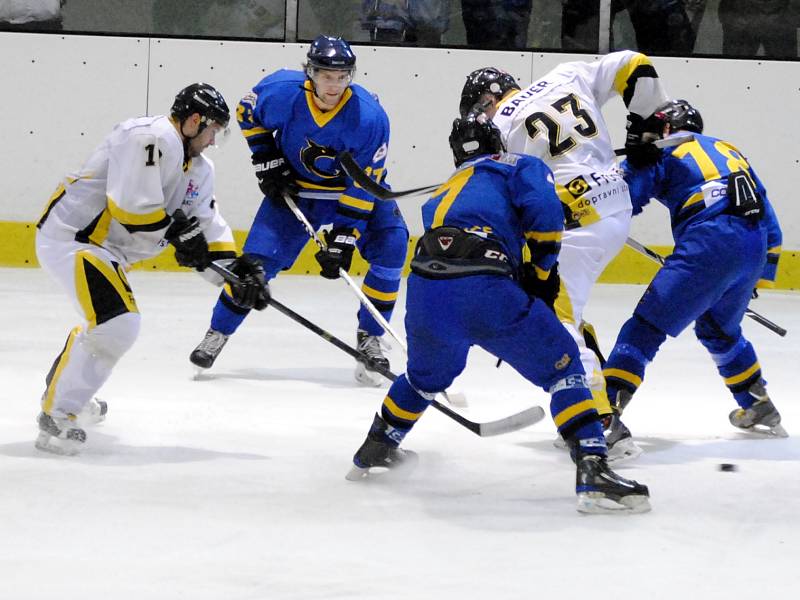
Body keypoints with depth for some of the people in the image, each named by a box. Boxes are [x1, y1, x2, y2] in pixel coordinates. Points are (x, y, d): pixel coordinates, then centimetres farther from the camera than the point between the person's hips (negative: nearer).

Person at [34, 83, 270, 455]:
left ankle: (64, 392, 48)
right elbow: (130, 206, -26)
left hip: (106, 248, 11)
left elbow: (208, 228, 11)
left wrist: (239, 274, -2)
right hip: (70, 234, -11)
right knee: (115, 323, -22)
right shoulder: (152, 139, -20)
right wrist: (177, 232, -14)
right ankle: (57, 417, -16)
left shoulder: (198, 170, 12)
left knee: (117, 326, 28)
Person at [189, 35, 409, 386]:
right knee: (260, 256, -8)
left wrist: (343, 239, -28)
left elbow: (363, 187, -25)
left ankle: (369, 338, -5)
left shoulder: (370, 117, -29)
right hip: (293, 187, 1)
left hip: (354, 189, -1)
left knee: (390, 245, -19)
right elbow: (248, 113, 1)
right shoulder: (282, 91, -24)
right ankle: (218, 333, 10)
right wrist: (267, 162, -6)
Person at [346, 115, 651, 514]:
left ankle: (373, 452, 51)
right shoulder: (518, 167, 19)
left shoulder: (440, 198, 37)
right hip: (482, 290, -5)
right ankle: (593, 473, -4)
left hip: (424, 291, 6)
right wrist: (543, 271, 13)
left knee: (427, 374, 36)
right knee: (561, 365, 9)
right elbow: (543, 212, -1)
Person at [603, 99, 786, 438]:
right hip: (755, 250, 7)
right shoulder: (730, 151, 32)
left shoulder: (665, 150, 12)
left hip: (709, 244, -7)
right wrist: (761, 276, 37)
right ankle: (759, 410, 38)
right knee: (719, 328, 31)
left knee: (648, 325, -6)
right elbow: (770, 223, 31)